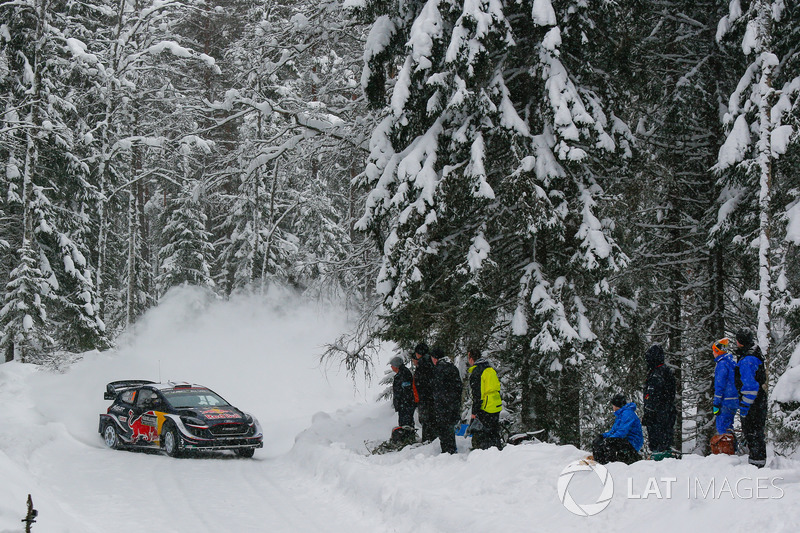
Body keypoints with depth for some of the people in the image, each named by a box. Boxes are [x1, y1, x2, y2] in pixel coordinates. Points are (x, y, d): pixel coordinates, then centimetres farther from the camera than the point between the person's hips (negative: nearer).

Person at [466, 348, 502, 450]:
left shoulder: (476, 372, -14)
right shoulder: (491, 369, 12)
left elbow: (477, 394, -17)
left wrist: (474, 412, -13)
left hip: (484, 409, -8)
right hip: (496, 407, 8)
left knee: (478, 435, -4)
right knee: (494, 434, 16)